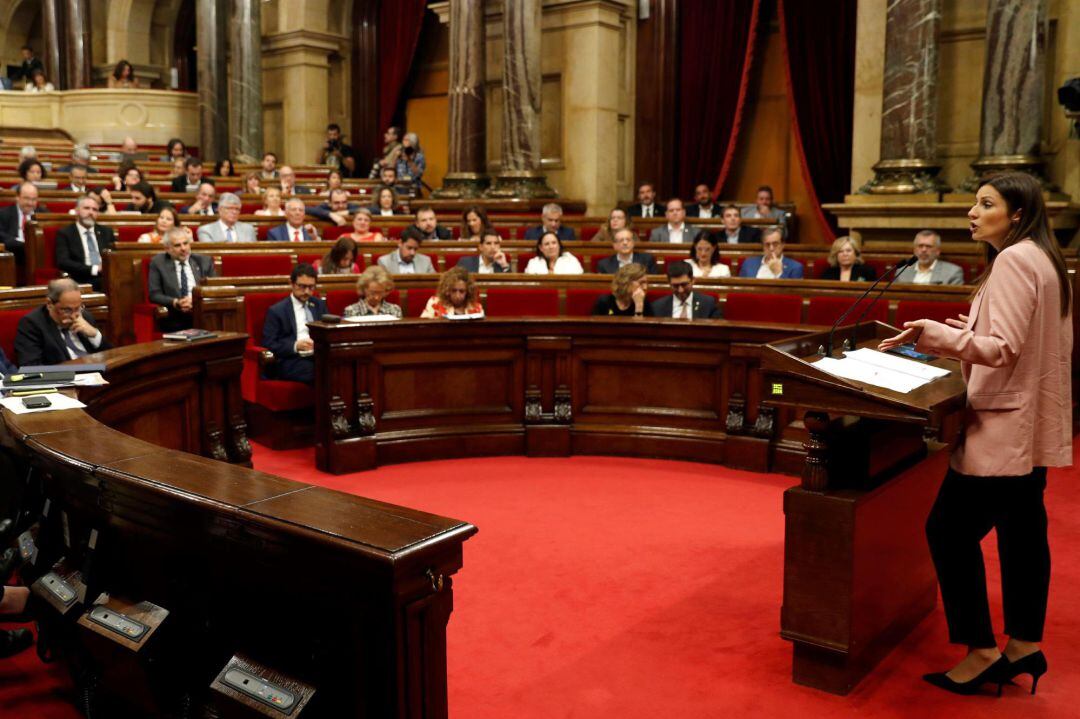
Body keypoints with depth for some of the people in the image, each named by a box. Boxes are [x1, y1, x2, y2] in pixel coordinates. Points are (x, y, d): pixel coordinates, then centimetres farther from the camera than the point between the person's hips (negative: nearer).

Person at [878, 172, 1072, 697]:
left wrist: (937, 335, -32)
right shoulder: (1044, 260, 15)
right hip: (1030, 426, 11)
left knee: (951, 529, -6)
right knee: (1021, 531, 14)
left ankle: (981, 651, 0)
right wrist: (968, 330, 23)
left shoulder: (1013, 261, -15)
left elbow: (1005, 349, -23)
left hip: (1004, 425, -11)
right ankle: (1024, 644, 22)